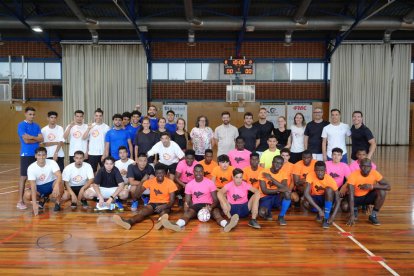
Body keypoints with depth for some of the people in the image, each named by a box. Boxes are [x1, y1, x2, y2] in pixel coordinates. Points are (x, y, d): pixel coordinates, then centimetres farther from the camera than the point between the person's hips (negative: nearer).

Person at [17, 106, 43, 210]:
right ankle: (20, 201, 2)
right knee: (24, 177, -4)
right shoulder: (21, 125, -5)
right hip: (26, 154, -5)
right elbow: (26, 140, -14)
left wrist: (31, 137, -11)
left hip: (36, 154, 5)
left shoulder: (36, 126, 12)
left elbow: (41, 139, 1)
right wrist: (36, 139, -2)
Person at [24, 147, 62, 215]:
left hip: (51, 184, -2)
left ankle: (57, 203, -11)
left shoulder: (52, 163, -19)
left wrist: (56, 186, -57)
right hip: (39, 187, 2)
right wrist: (34, 203, -32)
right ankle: (42, 199, 7)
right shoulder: (31, 168, -18)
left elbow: (59, 176, -34)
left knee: (59, 184, -35)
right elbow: (33, 185, -23)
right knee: (27, 195, -27)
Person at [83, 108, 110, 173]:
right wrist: (88, 129, -18)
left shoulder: (106, 127, -3)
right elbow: (84, 138, -4)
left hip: (103, 154, -2)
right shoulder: (90, 126, 5)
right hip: (92, 154, 2)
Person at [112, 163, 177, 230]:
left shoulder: (170, 182, -8)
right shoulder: (150, 181, -1)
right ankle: (128, 222, -59)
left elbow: (172, 201, -9)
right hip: (153, 203, 2)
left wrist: (163, 206, -30)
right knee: (142, 212, -29)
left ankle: (161, 221, -75)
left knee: (164, 212, -38)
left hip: (164, 204, -2)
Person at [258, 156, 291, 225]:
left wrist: (272, 179, -24)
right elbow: (264, 191, -18)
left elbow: (285, 188, -19)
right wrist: (279, 190, -27)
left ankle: (281, 216, -11)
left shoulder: (283, 174, -1)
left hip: (277, 196, 3)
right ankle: (268, 212, 8)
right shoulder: (264, 173, -12)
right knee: (262, 212, -32)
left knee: (287, 193, -30)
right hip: (265, 197, -3)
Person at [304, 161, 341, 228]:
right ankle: (319, 212, 2)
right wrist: (319, 209, -41)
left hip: (326, 198, 0)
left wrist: (333, 216, -36)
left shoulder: (330, 180, -25)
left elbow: (338, 200, -24)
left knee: (329, 189, -32)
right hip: (315, 198, 1)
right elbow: (306, 194, -36)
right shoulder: (310, 176, -26)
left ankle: (326, 218, -25)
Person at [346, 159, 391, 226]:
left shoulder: (374, 173, -19)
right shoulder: (353, 175, -29)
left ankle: (373, 216, -10)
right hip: (356, 197, -2)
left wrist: (372, 186, -35)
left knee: (382, 192, -27)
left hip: (368, 196, 2)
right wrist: (352, 215, -40)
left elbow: (388, 187, -19)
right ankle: (354, 209, 8)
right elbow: (351, 196, -33)